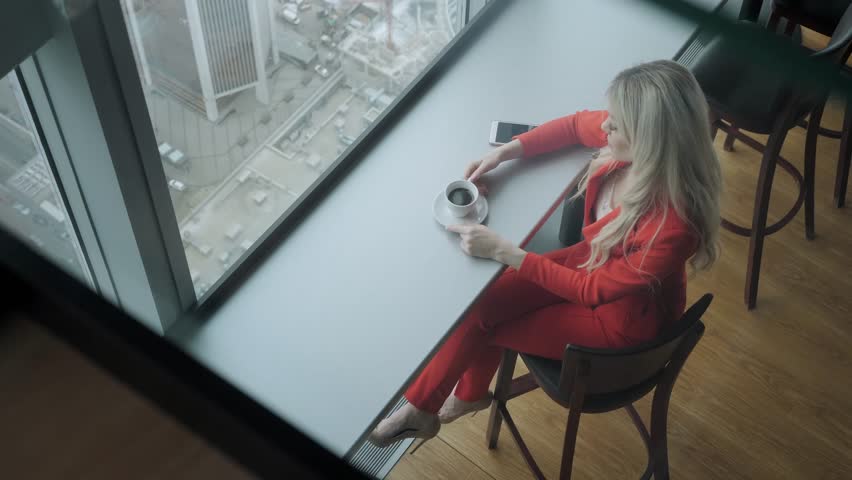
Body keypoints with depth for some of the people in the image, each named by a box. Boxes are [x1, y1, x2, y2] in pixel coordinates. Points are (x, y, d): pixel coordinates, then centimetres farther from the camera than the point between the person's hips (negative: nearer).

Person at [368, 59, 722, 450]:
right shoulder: (631, 148, -22)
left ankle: (424, 406, 26)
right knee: (482, 301, -1)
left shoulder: (673, 225, -40)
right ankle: (470, 394, 28)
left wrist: (501, 251, -27)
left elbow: (594, 289, -27)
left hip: (625, 314, -6)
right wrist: (505, 152, -11)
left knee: (479, 319, -1)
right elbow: (575, 125, 1)